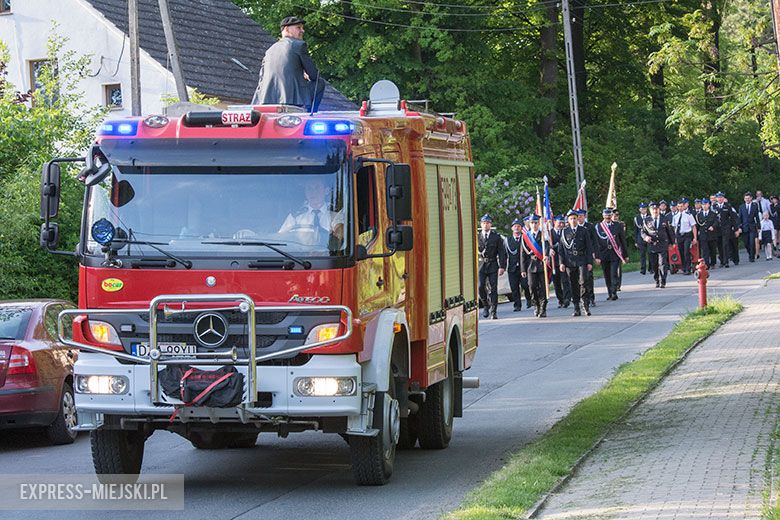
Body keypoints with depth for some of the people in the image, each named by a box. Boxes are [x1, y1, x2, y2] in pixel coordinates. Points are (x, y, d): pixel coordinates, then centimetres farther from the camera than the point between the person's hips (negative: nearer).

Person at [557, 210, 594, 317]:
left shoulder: (584, 231, 7)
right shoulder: (564, 232, 8)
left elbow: (589, 248, 7)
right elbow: (561, 249, 8)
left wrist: (589, 262, 0)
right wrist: (561, 263, 0)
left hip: (582, 261, -1)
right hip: (569, 262, 1)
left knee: (583, 283, -15)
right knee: (574, 286, 2)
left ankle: (586, 306, -7)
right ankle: (576, 309, 7)